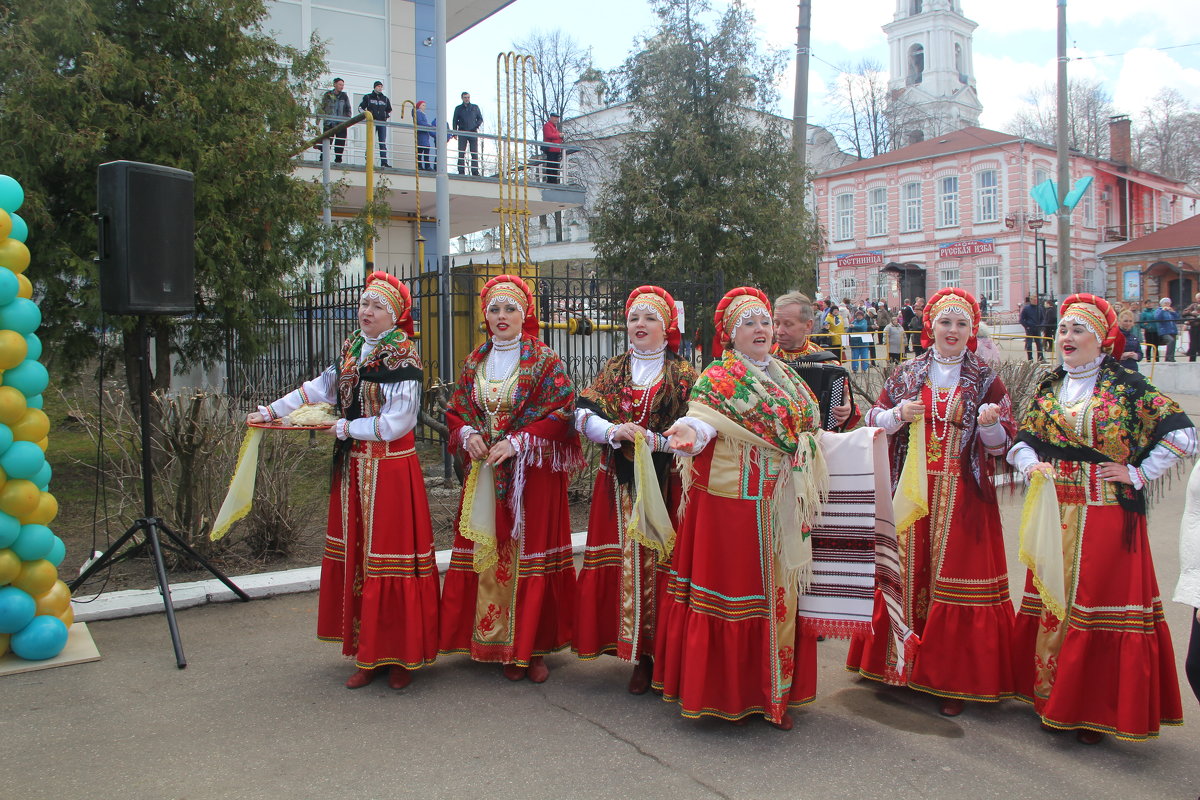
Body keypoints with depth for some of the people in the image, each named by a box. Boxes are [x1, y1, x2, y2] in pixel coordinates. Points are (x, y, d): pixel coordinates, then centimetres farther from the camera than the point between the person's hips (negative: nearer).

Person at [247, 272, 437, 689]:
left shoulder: (402, 357, -12)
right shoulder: (352, 350, 11)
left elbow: (396, 422, -16)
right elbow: (319, 389, 18)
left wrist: (346, 428, -10)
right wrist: (271, 411, 14)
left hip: (390, 470, -7)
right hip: (352, 469, 7)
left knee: (388, 557, -1)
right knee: (355, 557, 9)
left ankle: (400, 655, 13)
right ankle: (368, 655, 19)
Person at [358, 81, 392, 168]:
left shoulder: (385, 99, 17)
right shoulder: (368, 97, 9)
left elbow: (389, 110, 28)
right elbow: (360, 107, 12)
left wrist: (387, 115, 10)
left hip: (382, 123, 3)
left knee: (383, 143, -2)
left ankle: (384, 162, -5)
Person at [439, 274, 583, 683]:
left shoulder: (545, 361, -3)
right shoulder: (475, 362, 12)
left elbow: (561, 414, -9)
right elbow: (456, 411, 16)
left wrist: (517, 442, -17)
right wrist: (468, 435, -5)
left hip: (532, 474, -4)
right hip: (484, 475, 4)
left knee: (530, 552, -1)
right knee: (486, 554, 4)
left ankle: (534, 646, 10)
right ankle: (499, 643, 15)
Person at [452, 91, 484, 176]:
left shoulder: (475, 107, 13)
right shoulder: (458, 108, 13)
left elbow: (480, 118, 15)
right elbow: (454, 121, 12)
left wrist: (477, 125, -5)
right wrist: (455, 133, 1)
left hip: (473, 132, 0)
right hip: (462, 133, 0)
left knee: (475, 153, -5)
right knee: (461, 153, -5)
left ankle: (475, 172, -4)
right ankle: (461, 171, -4)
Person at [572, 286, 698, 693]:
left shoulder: (683, 375, 3)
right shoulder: (613, 370, 12)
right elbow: (584, 415, 2)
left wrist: (655, 440, -20)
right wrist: (615, 432, -16)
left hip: (664, 482, -2)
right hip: (618, 482, 3)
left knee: (659, 560, -4)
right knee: (623, 561, 1)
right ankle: (640, 653, 11)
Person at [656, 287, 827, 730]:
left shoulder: (786, 377, 17)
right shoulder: (719, 377, -4)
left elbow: (806, 425, 27)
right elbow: (703, 420, -22)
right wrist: (691, 434, -40)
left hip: (780, 507, 6)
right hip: (733, 504, -6)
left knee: (778, 593, 8)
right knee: (732, 589, -3)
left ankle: (775, 690, 18)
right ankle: (726, 692, 9)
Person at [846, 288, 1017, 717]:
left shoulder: (986, 380, 4)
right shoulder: (906, 374, 8)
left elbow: (1002, 444, 2)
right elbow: (873, 421, 11)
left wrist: (988, 424, -19)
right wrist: (898, 415, -8)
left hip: (964, 496, -2)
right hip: (910, 491, 2)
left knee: (955, 577, 0)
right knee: (906, 572, 6)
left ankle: (953, 679, 10)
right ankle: (902, 663, 20)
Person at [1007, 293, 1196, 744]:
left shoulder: (1127, 388, -4)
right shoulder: (1049, 387, 11)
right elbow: (1023, 438, 16)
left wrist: (1139, 474, -7)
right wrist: (1032, 465, -3)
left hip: (1107, 515, -5)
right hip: (1055, 516, 5)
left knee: (1099, 603, -3)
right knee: (1052, 600, 8)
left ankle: (1096, 709, 8)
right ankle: (1052, 698, 21)